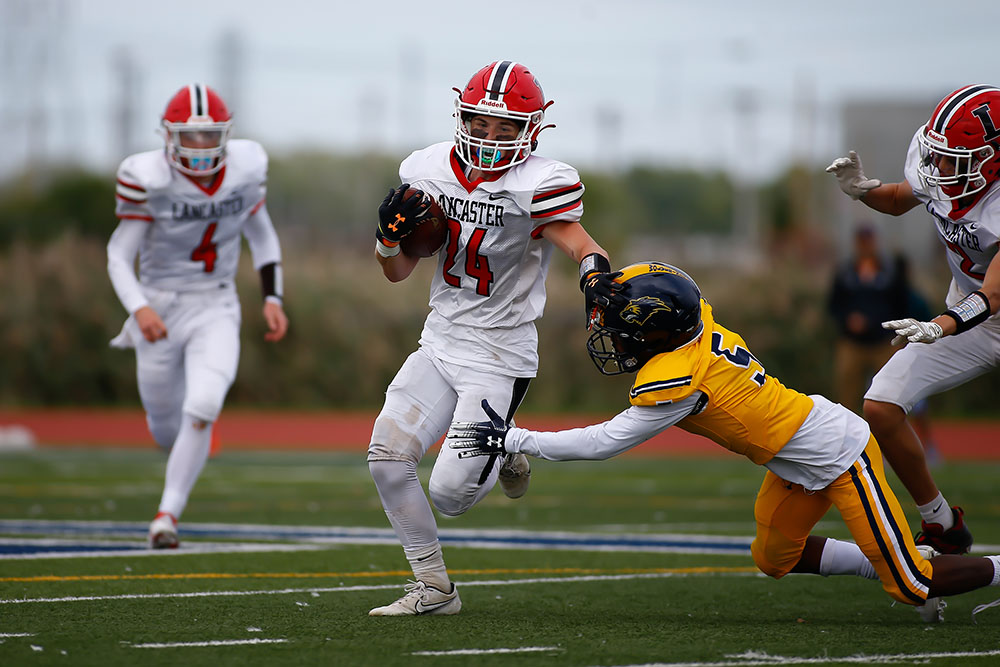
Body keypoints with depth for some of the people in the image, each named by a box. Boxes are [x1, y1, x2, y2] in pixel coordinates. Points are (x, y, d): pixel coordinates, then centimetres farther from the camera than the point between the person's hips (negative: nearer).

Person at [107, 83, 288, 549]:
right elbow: (119, 256, -14)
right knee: (168, 432, 11)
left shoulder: (246, 168, -7)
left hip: (216, 310, 1)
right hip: (161, 309, -1)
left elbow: (261, 234, 10)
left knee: (201, 411, -22)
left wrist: (272, 298, 0)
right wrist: (139, 309, -30)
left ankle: (168, 514, -6)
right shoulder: (148, 178, -18)